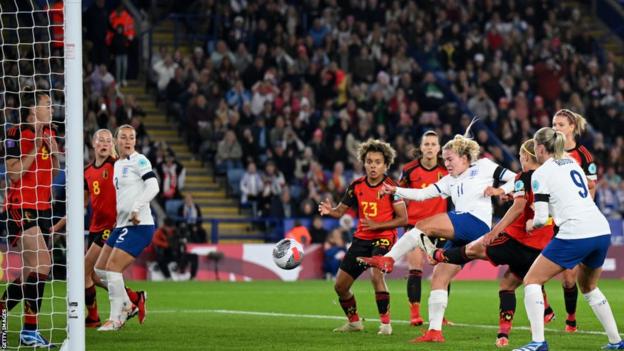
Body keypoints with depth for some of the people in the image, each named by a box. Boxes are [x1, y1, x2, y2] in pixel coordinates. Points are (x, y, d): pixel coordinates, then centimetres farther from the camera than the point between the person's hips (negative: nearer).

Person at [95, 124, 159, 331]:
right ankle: (128, 304, 20)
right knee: (100, 269, 8)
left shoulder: (139, 161, -8)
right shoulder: (118, 165, 16)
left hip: (139, 225, -9)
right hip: (122, 225, 9)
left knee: (112, 269, -14)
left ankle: (115, 319, -4)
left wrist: (136, 209, -27)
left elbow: (153, 186, -20)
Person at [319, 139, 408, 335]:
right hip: (361, 238, 6)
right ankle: (354, 322, 30)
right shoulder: (357, 186, 3)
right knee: (340, 285, 6)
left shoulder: (390, 186, -10)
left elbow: (403, 219, -10)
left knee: (376, 275, -32)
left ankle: (385, 323, -18)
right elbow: (340, 211, 8)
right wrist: (329, 211, -16)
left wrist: (377, 225, -20)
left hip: (383, 237, -6)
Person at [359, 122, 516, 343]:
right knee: (439, 278, 1)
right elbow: (423, 194, 20)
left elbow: (516, 180, 7)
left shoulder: (483, 166, 9)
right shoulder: (451, 180, 26)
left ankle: (388, 260, -15)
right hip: (460, 235, 8)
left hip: (476, 223, -8)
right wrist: (396, 191, 9)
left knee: (424, 225, -21)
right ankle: (435, 332, 1)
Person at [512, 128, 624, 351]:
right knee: (588, 287, 28)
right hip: (602, 232, 7)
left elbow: (541, 219, -4)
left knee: (532, 281, 4)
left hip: (575, 235, -7)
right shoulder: (573, 164, 21)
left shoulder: (541, 174, -1)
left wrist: (532, 224, 17)